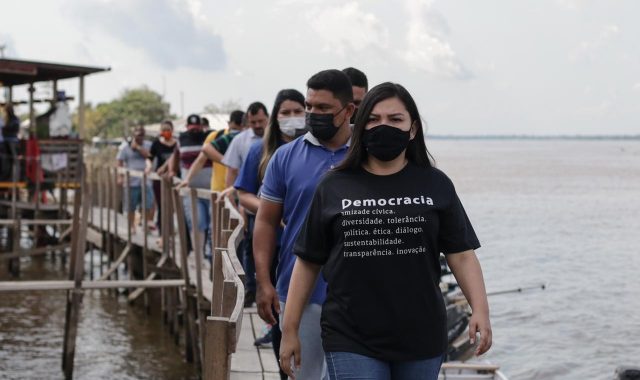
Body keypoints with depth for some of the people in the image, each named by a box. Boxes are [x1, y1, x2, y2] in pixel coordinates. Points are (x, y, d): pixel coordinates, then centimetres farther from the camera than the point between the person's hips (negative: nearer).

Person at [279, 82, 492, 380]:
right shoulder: (333, 188, 4)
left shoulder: (436, 186, 5)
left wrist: (480, 309, -13)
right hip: (351, 342, -1)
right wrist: (290, 330, 5)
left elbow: (461, 255, 1)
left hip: (421, 340, 2)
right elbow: (308, 263, 6)